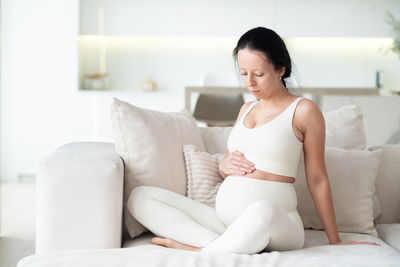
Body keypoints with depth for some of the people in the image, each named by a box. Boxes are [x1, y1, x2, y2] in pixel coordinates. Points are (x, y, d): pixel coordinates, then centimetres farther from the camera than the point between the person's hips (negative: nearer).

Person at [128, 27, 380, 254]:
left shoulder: (304, 110, 1)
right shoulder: (247, 109, 20)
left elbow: (317, 180, 3)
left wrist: (334, 241, 4)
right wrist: (225, 165, 5)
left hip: (277, 224, -7)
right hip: (225, 219, 7)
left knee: (263, 210, -45)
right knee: (141, 196, -9)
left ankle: (204, 252, -20)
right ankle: (220, 244, -24)